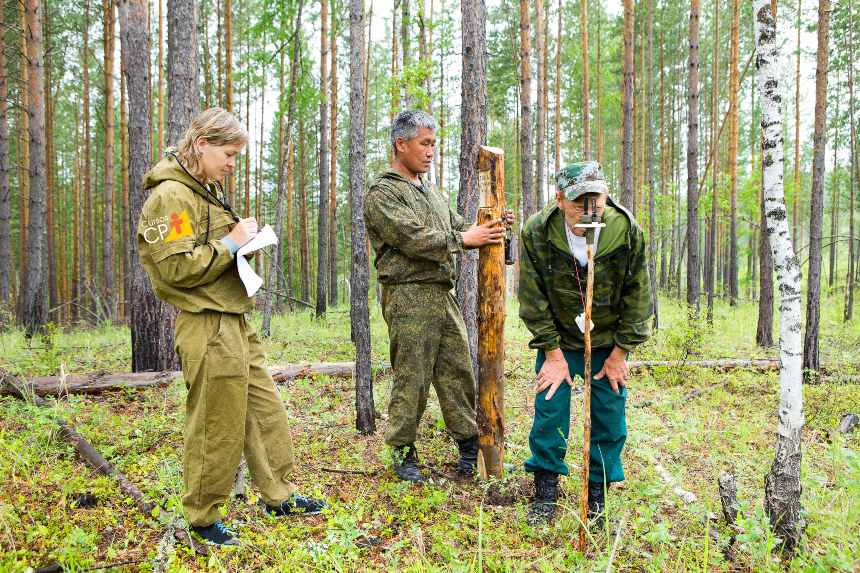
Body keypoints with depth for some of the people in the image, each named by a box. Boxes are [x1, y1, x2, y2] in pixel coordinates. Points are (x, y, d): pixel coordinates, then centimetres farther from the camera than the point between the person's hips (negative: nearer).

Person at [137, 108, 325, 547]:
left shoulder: (205, 191, 18)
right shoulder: (170, 196, -14)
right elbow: (177, 268, -20)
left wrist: (244, 242, 11)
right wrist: (230, 243, -16)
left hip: (236, 322, 10)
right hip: (207, 328, -10)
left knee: (266, 408, 15)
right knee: (216, 425, 1)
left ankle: (278, 495, 28)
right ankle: (203, 517, 19)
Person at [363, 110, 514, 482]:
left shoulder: (431, 191, 22)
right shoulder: (382, 193, -6)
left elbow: (457, 228, 20)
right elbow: (412, 238, -17)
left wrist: (490, 228, 1)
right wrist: (462, 239, -16)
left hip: (443, 294, 8)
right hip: (408, 298, -7)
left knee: (458, 370, 8)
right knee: (411, 378, -2)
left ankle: (469, 444, 19)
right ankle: (402, 451, 13)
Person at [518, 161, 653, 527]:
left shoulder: (626, 230, -19)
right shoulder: (536, 232, -21)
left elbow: (637, 296, -7)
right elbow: (533, 298, -11)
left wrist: (620, 352, -5)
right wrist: (552, 352, -10)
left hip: (608, 342, 1)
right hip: (557, 340, -1)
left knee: (609, 416, 3)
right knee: (549, 411, -2)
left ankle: (597, 495, 20)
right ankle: (545, 493, 16)